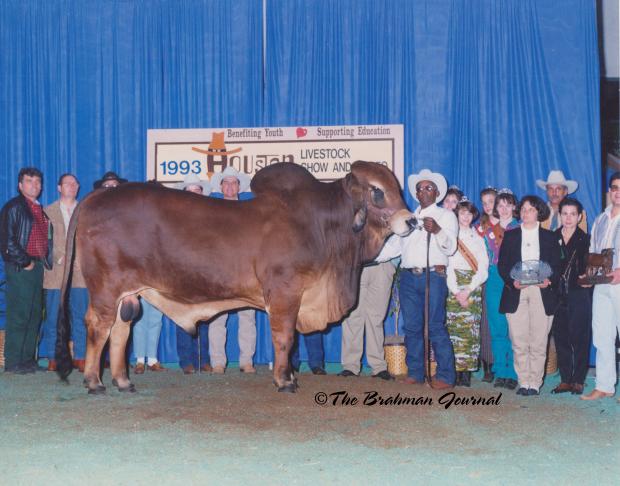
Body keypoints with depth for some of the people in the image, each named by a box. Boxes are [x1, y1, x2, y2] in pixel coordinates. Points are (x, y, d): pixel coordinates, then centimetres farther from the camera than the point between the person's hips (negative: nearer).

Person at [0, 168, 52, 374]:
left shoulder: (41, 210, 19)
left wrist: (45, 261, 9)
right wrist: (25, 262, -12)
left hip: (37, 266, 8)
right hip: (20, 268, -8)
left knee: (34, 315, 9)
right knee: (18, 315, -7)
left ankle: (28, 359, 15)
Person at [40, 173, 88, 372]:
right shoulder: (48, 211, 11)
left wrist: (80, 259, -7)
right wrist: (61, 258, -11)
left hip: (81, 271, 1)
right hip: (56, 271, -1)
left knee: (81, 317, -2)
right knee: (53, 317, -1)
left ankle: (80, 357, 1)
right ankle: (53, 359, 4)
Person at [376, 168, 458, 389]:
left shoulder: (445, 215, 7)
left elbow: (450, 247, -5)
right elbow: (393, 245, 20)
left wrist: (437, 231, -25)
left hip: (433, 276, -5)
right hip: (408, 277, 5)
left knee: (436, 327, -9)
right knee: (412, 327, 6)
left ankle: (445, 376, -6)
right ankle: (414, 372, 13)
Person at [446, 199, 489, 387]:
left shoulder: (478, 238, 15)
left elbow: (483, 269, 6)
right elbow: (447, 266, 0)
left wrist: (468, 290, -7)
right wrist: (456, 292, -10)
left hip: (473, 287, 1)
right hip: (454, 288, -1)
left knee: (471, 328, -7)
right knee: (454, 328, -9)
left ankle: (466, 373, -6)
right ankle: (455, 372, -8)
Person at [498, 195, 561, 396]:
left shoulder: (549, 236, 13)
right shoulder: (510, 236, 14)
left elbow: (557, 265, 8)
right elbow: (502, 264, 8)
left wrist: (549, 280, -12)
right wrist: (512, 281, -10)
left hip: (542, 292, -1)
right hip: (516, 293, 1)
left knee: (539, 342, -3)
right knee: (519, 342, -3)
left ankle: (535, 383, 4)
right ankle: (523, 382, 5)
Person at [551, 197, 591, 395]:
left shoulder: (585, 240, 4)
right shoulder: (552, 238, 10)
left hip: (579, 295, -2)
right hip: (557, 295, 2)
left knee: (580, 338, -1)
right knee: (561, 338, 4)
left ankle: (578, 381, 7)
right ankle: (565, 380, 12)